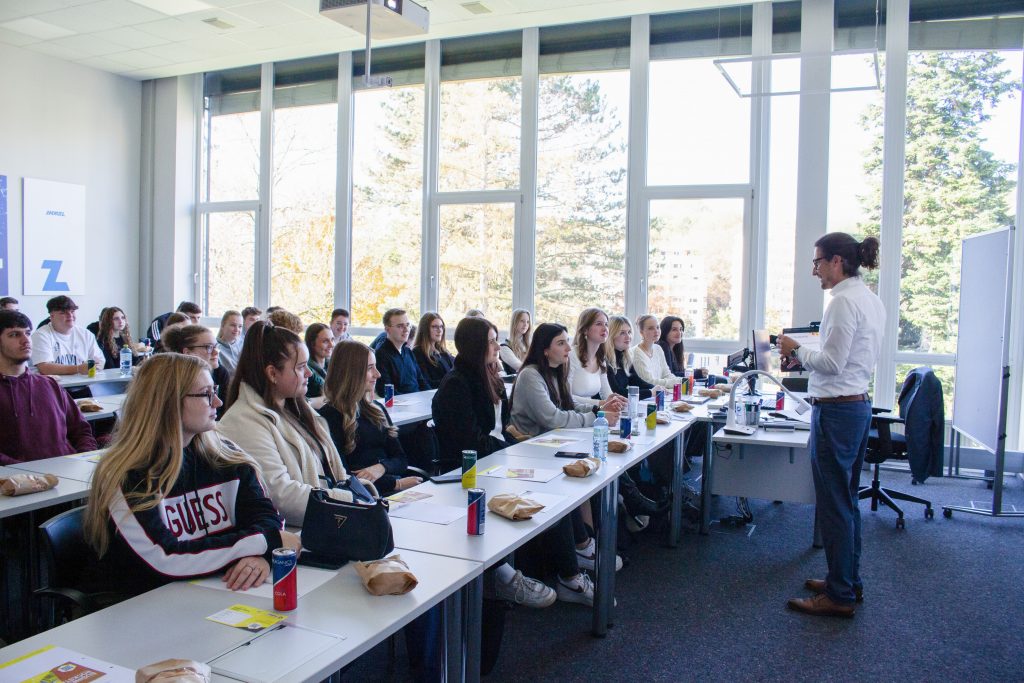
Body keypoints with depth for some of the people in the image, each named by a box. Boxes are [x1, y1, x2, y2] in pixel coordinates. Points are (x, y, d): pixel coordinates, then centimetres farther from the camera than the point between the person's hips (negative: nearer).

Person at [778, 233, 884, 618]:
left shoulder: (844, 301, -17)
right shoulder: (870, 299, 13)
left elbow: (833, 362, -20)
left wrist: (797, 351, -5)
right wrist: (805, 354, 13)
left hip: (836, 410, -10)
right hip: (859, 405, 10)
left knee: (834, 504, -1)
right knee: (848, 500, 19)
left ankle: (840, 596, 9)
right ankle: (849, 582, 31)